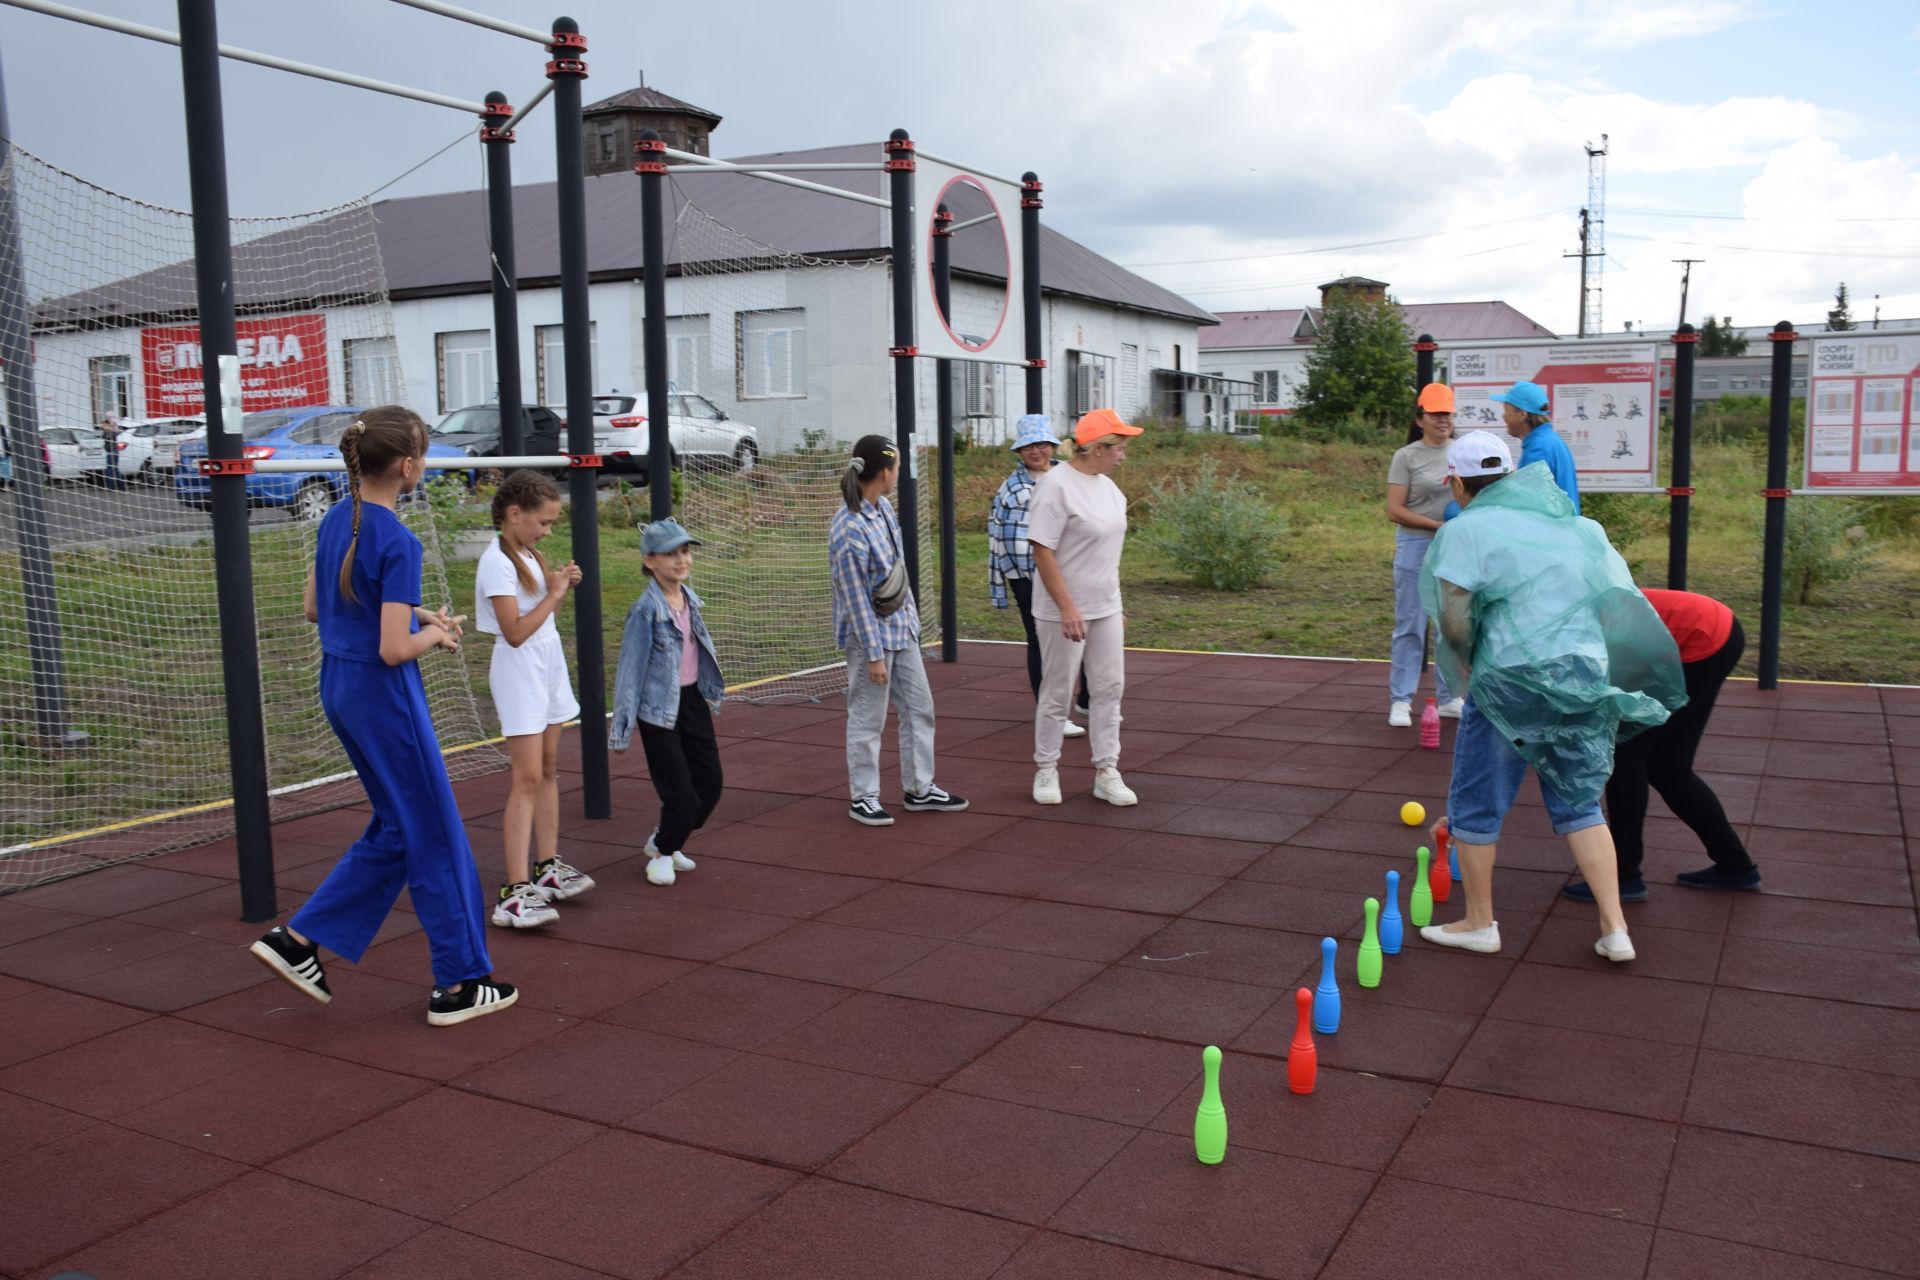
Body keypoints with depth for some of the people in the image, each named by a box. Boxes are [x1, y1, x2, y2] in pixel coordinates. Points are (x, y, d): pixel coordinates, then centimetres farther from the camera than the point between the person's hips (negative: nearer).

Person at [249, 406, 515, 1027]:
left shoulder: (334, 521, 4)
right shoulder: (398, 542, -22)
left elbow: (315, 608, 14)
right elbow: (395, 650, -25)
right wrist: (435, 633, -4)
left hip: (339, 689, 9)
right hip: (383, 696, -9)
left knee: (397, 829, 21)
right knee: (434, 837, 5)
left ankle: (299, 938, 20)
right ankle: (458, 984, 16)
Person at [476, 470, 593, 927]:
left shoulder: (529, 555, 10)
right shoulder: (497, 563, -16)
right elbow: (516, 632, -21)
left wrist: (563, 585, 1)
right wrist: (555, 593, -15)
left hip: (549, 666, 9)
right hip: (520, 672, -9)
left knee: (549, 770, 11)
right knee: (528, 778, -12)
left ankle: (548, 867, 19)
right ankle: (515, 891, -12)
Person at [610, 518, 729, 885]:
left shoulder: (690, 599, 3)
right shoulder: (646, 610, -18)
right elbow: (630, 669, -15)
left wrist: (710, 692, 21)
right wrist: (622, 727, -14)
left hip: (693, 700, 7)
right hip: (660, 710, -7)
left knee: (710, 782, 12)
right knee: (681, 795, -4)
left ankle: (666, 841, 34)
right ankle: (662, 852, 24)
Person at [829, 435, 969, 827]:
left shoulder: (883, 507, 0)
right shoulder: (850, 530, -25)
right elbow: (856, 599, -21)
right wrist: (874, 654, -17)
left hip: (901, 625, 9)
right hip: (871, 631, -9)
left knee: (919, 706, 14)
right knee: (868, 718, 4)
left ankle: (920, 789, 26)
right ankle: (863, 798, 18)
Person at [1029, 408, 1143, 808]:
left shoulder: (1107, 486, 9)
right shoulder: (1056, 485, -16)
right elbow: (1042, 551, -19)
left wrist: (1116, 605, 17)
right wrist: (1067, 608, -22)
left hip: (1105, 609, 8)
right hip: (1063, 611, -7)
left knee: (1109, 688, 7)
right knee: (1057, 691, 5)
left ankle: (1106, 772, 16)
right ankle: (1046, 770, 20)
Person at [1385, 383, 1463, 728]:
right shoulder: (1406, 457, -4)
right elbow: (1395, 510, -10)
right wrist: (1438, 525, -16)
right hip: (1416, 547, -4)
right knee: (1410, 626, 0)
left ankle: (1449, 698, 21)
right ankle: (1400, 701, 6)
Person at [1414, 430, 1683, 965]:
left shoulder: (1466, 529, -7)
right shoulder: (1572, 524, 12)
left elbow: (1455, 622, -12)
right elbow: (1618, 596, 13)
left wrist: (1468, 663, 5)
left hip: (1512, 680, -6)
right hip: (1588, 674, 6)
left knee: (1475, 803, 11)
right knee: (1580, 804, 17)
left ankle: (1479, 923, 22)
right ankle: (1615, 929, 14)